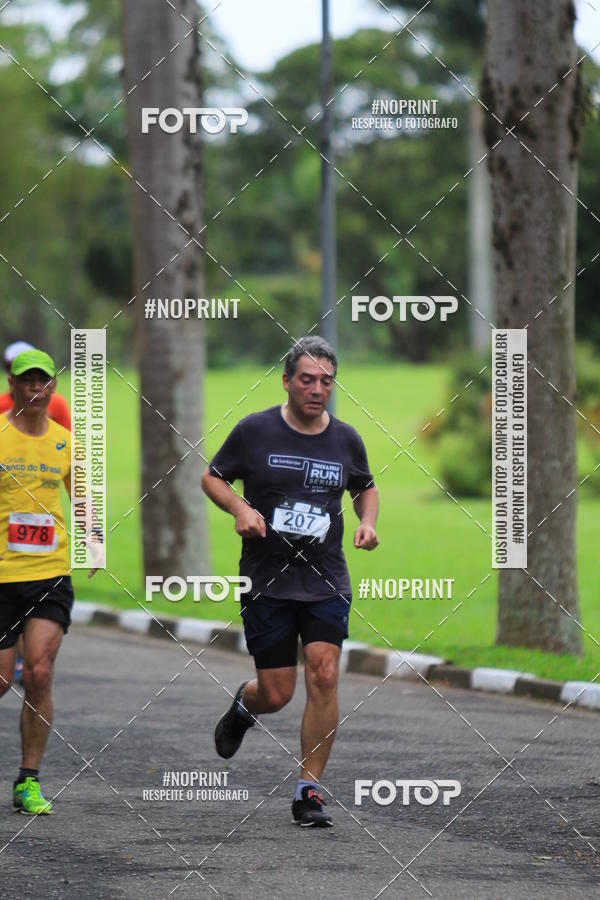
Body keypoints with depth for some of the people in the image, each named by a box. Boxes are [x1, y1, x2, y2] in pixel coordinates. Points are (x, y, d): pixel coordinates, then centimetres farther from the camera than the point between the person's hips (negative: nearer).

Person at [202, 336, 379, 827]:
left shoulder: (346, 439, 4)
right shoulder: (255, 430, -5)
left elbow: (366, 487, 22)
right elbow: (212, 477, 6)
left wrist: (368, 522, 3)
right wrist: (240, 507, -13)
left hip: (327, 582, 2)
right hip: (267, 580, -2)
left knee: (324, 675, -13)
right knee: (276, 694, 0)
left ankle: (309, 791, -4)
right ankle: (243, 707, 39)